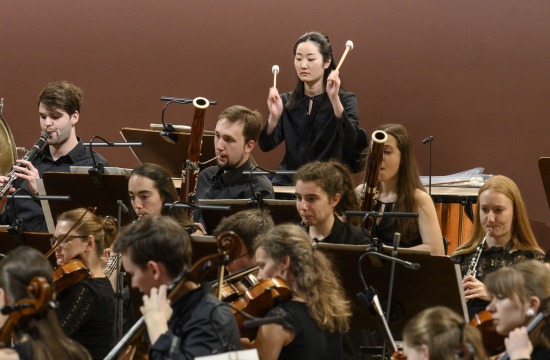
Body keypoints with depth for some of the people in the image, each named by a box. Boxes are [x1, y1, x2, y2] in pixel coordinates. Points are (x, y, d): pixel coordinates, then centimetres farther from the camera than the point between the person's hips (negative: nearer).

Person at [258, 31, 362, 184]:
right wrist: (274, 117, -22)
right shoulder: (286, 101, 9)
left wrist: (334, 100, -31)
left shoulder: (345, 100, -1)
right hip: (289, 182, 2)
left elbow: (350, 140, -19)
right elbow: (266, 145, -3)